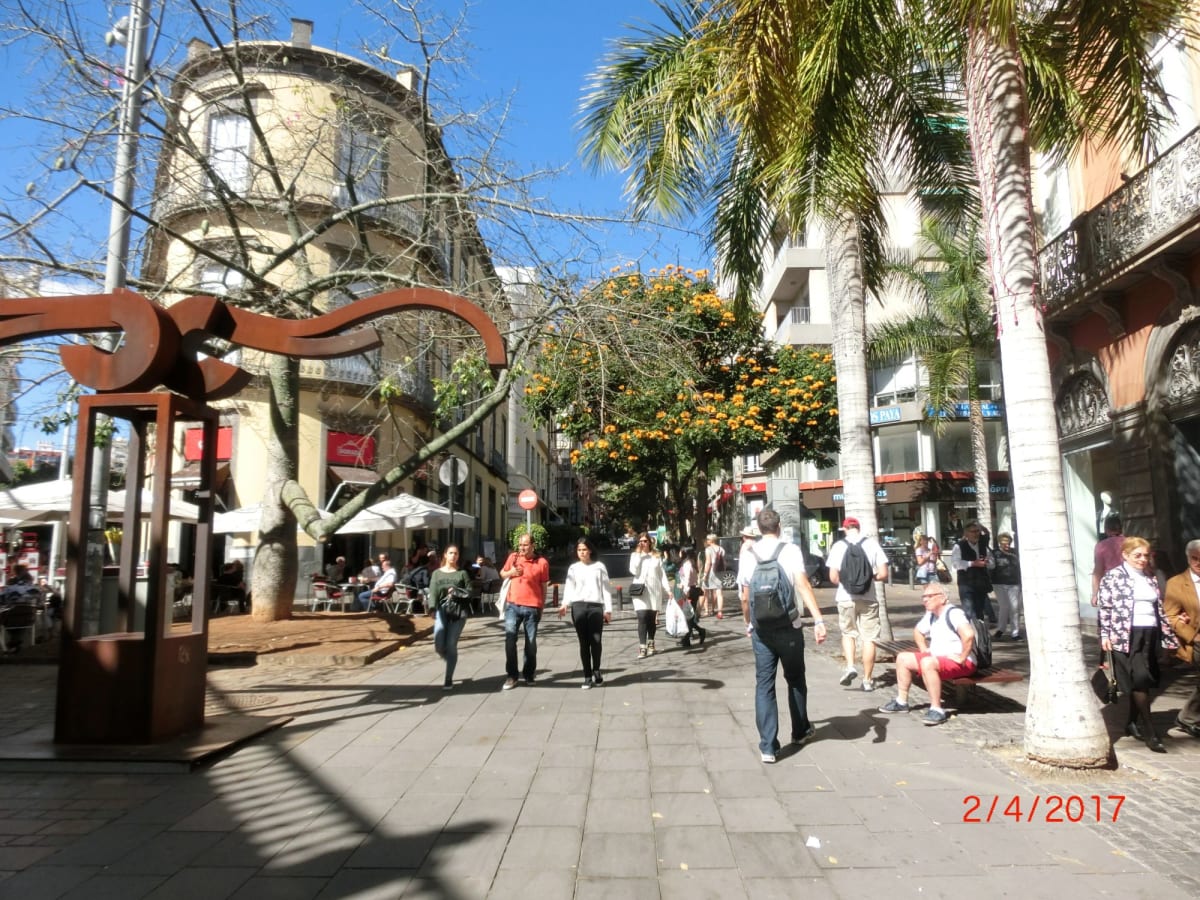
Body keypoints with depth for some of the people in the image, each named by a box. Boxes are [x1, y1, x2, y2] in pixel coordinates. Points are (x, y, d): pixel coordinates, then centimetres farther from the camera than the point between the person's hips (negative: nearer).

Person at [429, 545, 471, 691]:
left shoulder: (462, 573, 11)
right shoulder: (437, 573, 12)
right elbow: (433, 592, 0)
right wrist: (433, 609, -16)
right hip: (442, 610, 1)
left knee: (451, 645, -6)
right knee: (439, 646, -7)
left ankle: (448, 679, 6)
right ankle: (451, 661, 27)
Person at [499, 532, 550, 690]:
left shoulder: (542, 562, -4)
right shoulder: (513, 557, 4)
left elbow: (543, 587, 3)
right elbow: (502, 573, 18)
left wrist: (541, 608, 5)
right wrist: (510, 572, -5)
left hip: (532, 607, -2)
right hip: (512, 605, 2)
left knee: (531, 643, 8)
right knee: (510, 639, -5)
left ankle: (529, 673, 23)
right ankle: (511, 676, 3)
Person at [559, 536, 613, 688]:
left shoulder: (599, 566, 10)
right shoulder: (573, 568, 12)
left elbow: (606, 589, 8)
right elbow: (569, 588, 4)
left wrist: (608, 609, 3)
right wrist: (564, 604, -13)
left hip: (596, 606, -1)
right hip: (578, 607, 1)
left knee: (596, 641, -5)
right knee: (584, 642, 1)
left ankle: (596, 671, 18)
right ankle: (587, 676, 7)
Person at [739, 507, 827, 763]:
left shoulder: (749, 553, 2)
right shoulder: (791, 549, -5)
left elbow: (745, 596, 4)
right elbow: (803, 584, -19)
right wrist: (818, 619, -23)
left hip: (761, 627, 1)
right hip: (789, 625, -1)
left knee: (764, 684, 5)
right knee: (795, 679, 19)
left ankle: (768, 746, 1)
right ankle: (801, 731, 36)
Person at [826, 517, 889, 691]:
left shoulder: (838, 546, -4)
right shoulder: (872, 543, -1)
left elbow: (833, 577, -7)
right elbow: (883, 574, -5)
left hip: (846, 598, 0)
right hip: (868, 597, 0)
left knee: (848, 633, 19)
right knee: (868, 638, 9)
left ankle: (850, 667, 1)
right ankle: (867, 680, 15)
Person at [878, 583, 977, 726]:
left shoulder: (953, 613, -18)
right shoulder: (930, 615, 11)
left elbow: (969, 634, -35)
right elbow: (917, 631, 28)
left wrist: (962, 658, -28)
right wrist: (924, 650, 15)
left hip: (962, 664, -10)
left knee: (927, 663, -36)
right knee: (903, 658, 7)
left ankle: (936, 710, -30)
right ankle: (901, 702, 13)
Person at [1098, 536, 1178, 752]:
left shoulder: (1151, 578, 15)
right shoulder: (1113, 576, -2)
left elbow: (1159, 609, 18)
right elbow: (1105, 607, -5)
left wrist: (1169, 636, 15)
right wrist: (1105, 635, -11)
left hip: (1150, 634, 6)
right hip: (1126, 635, -6)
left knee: (1141, 681, 9)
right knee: (1140, 679, -9)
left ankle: (1133, 723, 22)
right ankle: (1149, 730, -5)